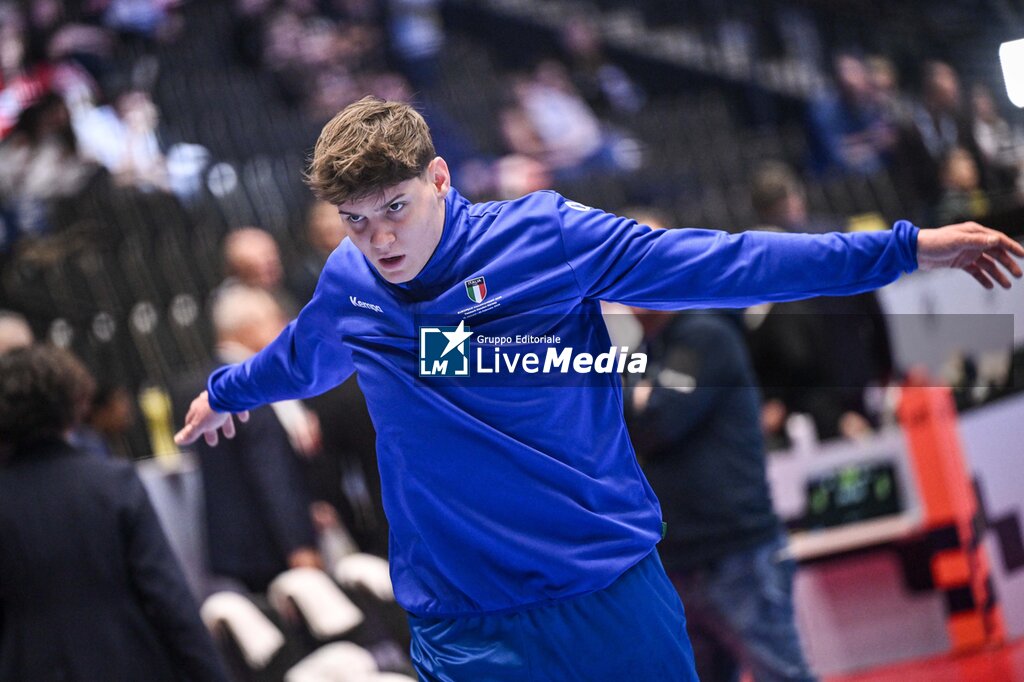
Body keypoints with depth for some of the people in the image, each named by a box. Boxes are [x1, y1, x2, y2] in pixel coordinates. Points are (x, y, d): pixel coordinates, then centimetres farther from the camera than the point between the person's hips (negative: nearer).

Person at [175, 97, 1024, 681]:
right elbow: (297, 360, 27)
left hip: (612, 589, -1)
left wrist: (905, 250, -12)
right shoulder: (346, 286, 2)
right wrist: (227, 391, 48)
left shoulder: (542, 236, -8)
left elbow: (719, 264, -8)